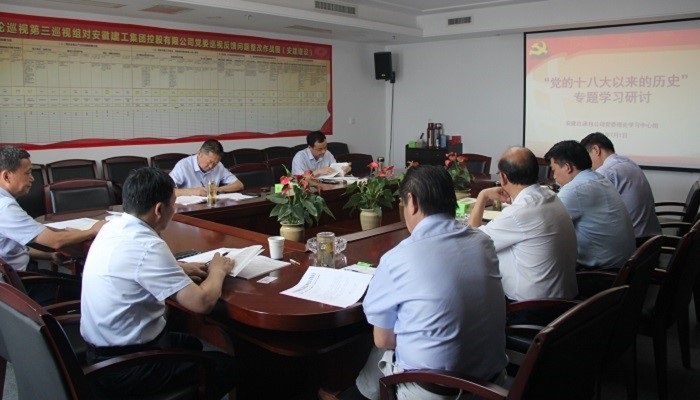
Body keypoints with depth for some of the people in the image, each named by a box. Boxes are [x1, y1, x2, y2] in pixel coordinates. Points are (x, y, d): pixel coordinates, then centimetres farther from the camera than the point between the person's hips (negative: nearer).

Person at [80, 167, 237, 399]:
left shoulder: (113, 228, 0)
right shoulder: (147, 245, -28)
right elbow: (203, 302, -27)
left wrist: (181, 268, 11)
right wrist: (217, 270, -7)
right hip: (126, 367, -9)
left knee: (192, 344, 29)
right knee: (228, 365, 8)